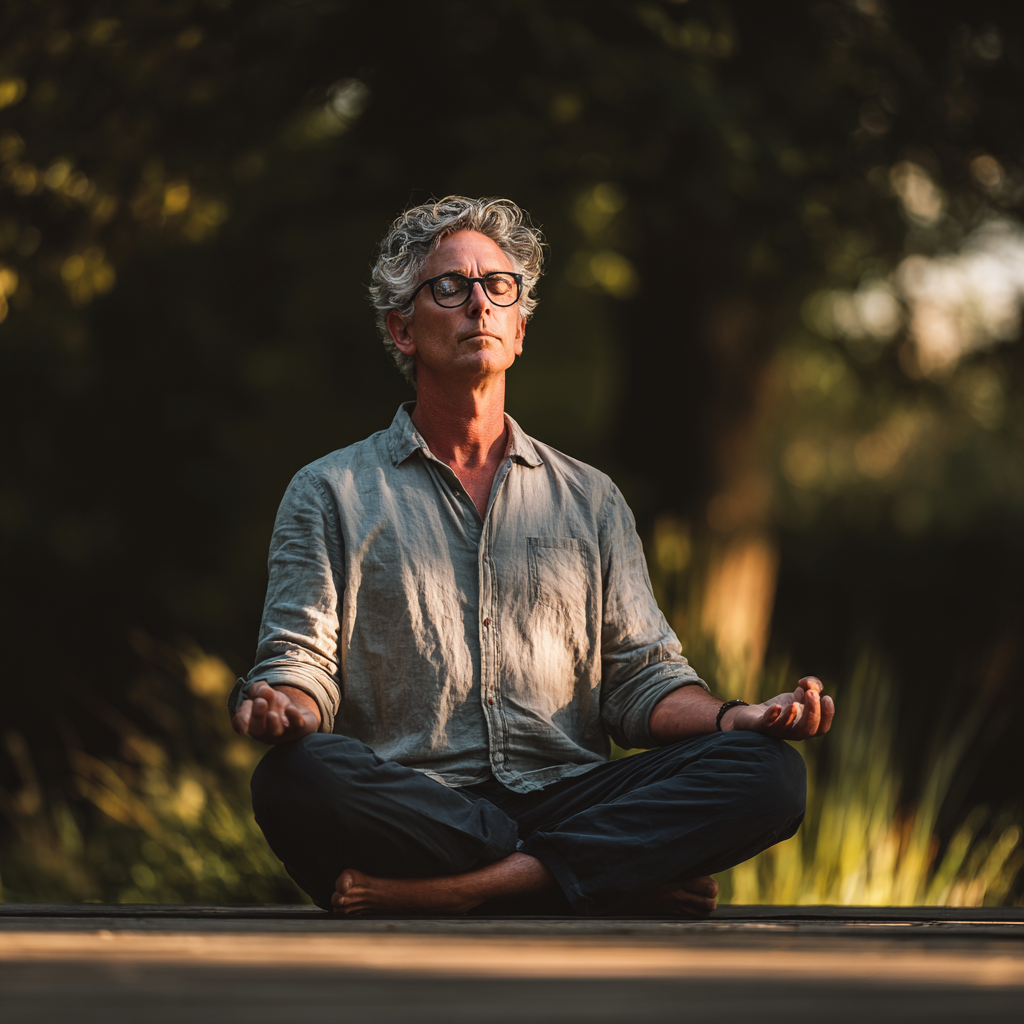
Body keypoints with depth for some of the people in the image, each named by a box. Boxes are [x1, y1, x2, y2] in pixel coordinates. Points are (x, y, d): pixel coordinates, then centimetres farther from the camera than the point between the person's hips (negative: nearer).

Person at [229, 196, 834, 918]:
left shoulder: (589, 499, 22)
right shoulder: (332, 495, 15)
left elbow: (641, 677, 16)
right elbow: (301, 660, 6)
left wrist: (734, 719, -5)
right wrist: (283, 706, -20)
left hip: (568, 797, 3)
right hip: (411, 811, -3)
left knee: (769, 772, -25)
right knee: (298, 778, -37)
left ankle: (455, 888, -34)